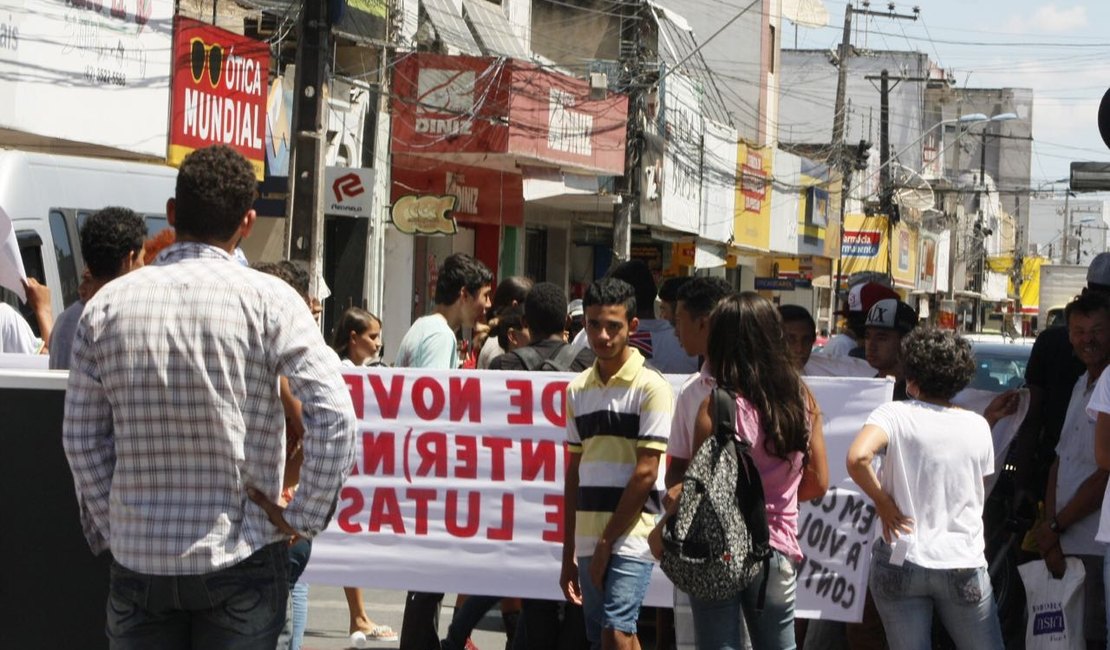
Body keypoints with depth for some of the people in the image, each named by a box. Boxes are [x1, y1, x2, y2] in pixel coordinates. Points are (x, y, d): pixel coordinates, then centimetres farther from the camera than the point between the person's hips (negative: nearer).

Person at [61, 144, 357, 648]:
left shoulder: (108, 304, 1)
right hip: (241, 555, -2)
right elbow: (333, 416, -14)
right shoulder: (267, 299, -7)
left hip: (138, 556, 2)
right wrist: (306, 518, -4)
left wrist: (108, 530, 11)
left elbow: (81, 438, 3)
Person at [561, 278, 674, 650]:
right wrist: (569, 554, 12)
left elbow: (646, 472, -11)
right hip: (588, 542, 6)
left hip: (631, 536, -6)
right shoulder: (578, 389, 12)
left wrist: (607, 541, -10)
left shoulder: (650, 386, -7)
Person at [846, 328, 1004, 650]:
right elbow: (979, 495, 14)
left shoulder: (896, 415, -6)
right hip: (964, 564, 2)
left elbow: (857, 457, -25)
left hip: (901, 561, -2)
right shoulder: (978, 426, 4)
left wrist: (882, 502, -11)